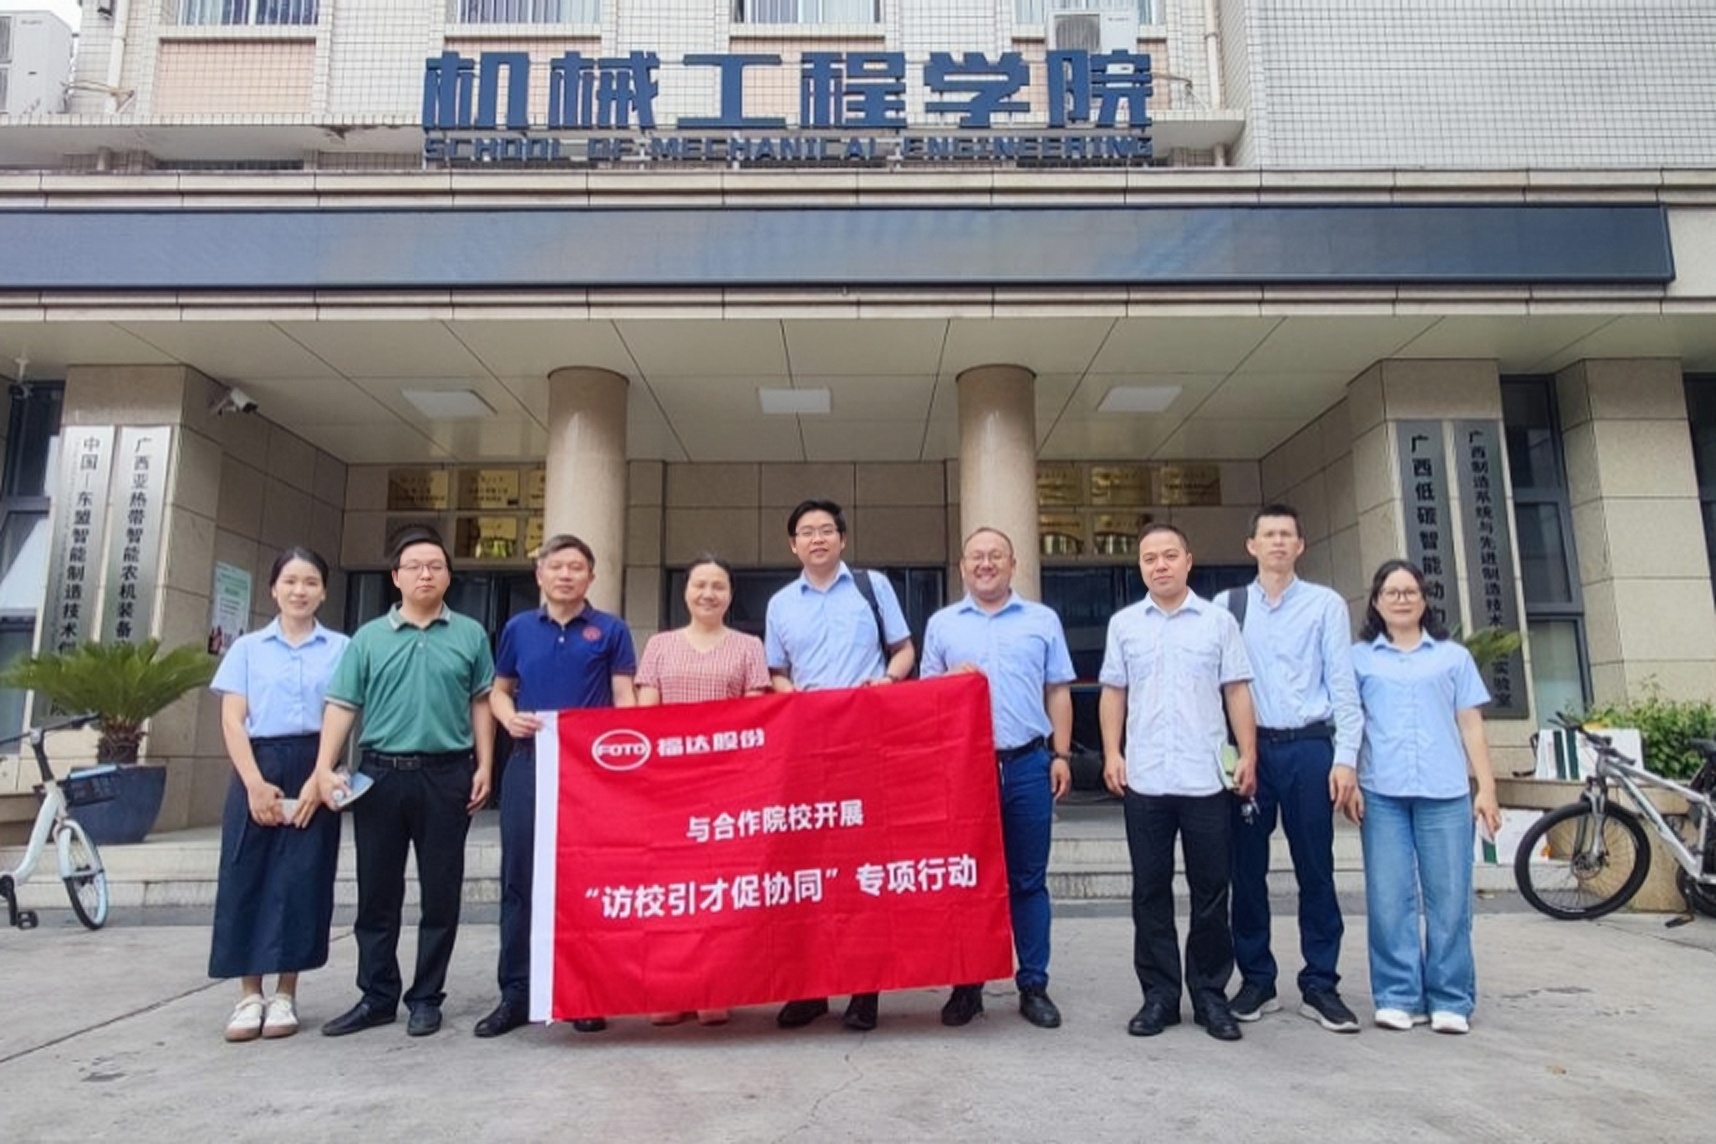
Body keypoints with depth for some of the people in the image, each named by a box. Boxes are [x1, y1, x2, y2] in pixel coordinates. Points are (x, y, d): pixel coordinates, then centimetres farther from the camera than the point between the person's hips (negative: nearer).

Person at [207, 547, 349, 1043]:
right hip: (256, 770, 1)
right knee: (245, 878, 1)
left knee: (301, 881, 0)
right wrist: (255, 783, -10)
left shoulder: (340, 648, 6)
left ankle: (285, 995, 10)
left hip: (312, 771, -1)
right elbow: (232, 720, 2)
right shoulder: (248, 647, 10)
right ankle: (249, 995, 10)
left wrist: (318, 781, -12)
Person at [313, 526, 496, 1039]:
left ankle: (426, 997, 17)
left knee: (440, 894, 5)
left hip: (447, 775, -1)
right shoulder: (368, 637, 7)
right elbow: (342, 706, 3)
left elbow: (481, 703, 6)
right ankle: (376, 996, 22)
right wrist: (325, 767, -7)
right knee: (377, 893, 9)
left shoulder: (469, 635, 5)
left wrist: (484, 766, -1)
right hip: (380, 773, 2)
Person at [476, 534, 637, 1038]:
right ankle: (516, 992, 15)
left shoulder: (611, 631, 3)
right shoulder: (518, 629, 11)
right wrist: (510, 718, -5)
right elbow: (499, 690, 17)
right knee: (520, 878, 5)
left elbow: (624, 700, 1)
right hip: (528, 763, 2)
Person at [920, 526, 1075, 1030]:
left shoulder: (1042, 621, 10)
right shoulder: (942, 624, 10)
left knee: (1028, 879, 5)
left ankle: (1033, 986, 16)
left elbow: (1058, 692, 9)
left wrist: (1061, 754, 2)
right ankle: (966, 985, 16)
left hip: (1027, 764, 0)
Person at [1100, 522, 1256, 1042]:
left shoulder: (1218, 620, 5)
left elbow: (1237, 691, 4)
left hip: (1207, 778, -1)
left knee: (1211, 891, 5)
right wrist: (1112, 754, 1)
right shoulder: (1124, 624, 9)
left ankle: (1210, 994, 18)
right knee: (1150, 891, 6)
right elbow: (1113, 692, 10)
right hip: (1144, 779, 1)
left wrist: (1248, 755, -3)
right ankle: (1159, 994, 16)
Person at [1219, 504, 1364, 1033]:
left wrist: (1345, 758, -5)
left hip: (1309, 748, -1)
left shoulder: (1326, 605, 4)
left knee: (1316, 870, 5)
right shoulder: (1227, 605, 6)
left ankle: (1320, 986, 17)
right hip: (1249, 747, 1)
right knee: (1246, 870, 7)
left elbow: (1343, 685, 1)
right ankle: (1256, 980, 20)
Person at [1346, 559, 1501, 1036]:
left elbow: (1470, 726, 12)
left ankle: (1450, 1000, 11)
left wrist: (1486, 787, 5)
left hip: (1445, 791, 1)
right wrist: (1349, 783, -2)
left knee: (1448, 898, 1)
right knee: (1389, 899, 1)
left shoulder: (1453, 656, 14)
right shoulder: (1359, 657, 11)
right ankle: (1398, 997, 9)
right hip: (1381, 792, 0)